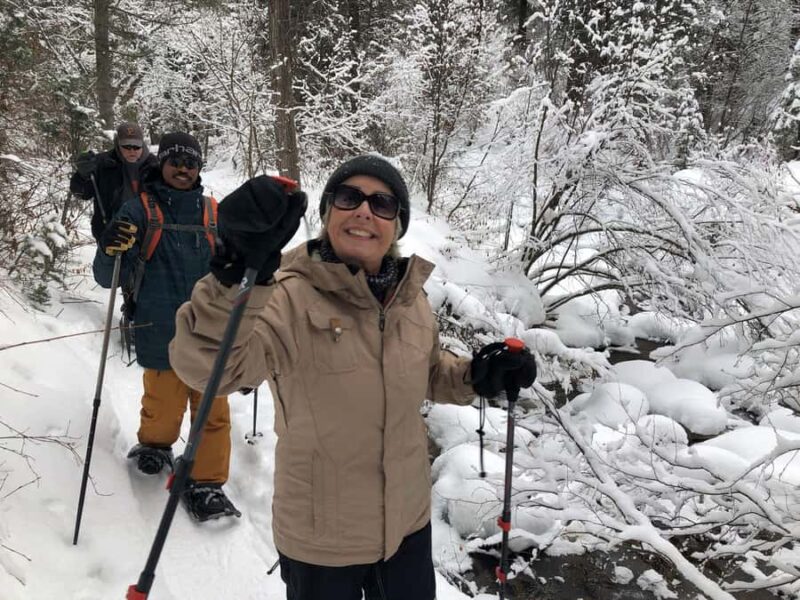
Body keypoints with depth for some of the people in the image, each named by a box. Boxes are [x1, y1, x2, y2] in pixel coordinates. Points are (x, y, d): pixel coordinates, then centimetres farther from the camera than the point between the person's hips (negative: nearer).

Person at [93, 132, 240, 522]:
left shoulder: (214, 213, 9)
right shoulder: (139, 211, 0)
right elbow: (108, 277, -3)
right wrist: (112, 251, -23)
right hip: (161, 336, -2)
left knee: (213, 413, 4)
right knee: (164, 410, 9)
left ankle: (205, 484, 17)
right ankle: (154, 447, 41)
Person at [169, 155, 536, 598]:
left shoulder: (410, 297, -4)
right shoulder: (290, 297, -22)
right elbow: (204, 365, -37)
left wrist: (474, 376, -6)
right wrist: (238, 274, -52)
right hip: (320, 540, -5)